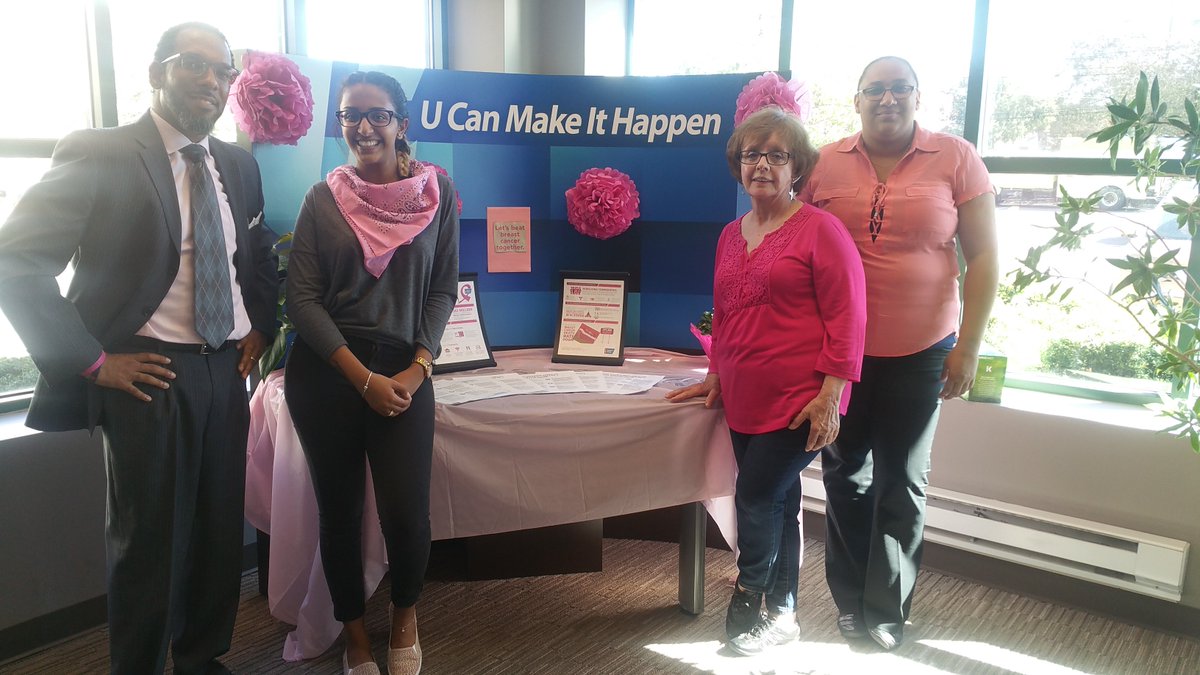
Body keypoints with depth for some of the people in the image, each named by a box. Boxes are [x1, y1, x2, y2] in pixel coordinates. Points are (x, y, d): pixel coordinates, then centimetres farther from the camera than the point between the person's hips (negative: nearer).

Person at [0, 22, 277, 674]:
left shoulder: (238, 165, 10)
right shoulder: (98, 154, -9)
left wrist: (259, 327, 11)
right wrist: (94, 361, -14)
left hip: (227, 371, 6)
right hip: (149, 375, -5)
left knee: (220, 533, 14)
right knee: (148, 544, 7)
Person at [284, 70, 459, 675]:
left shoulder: (437, 192, 3)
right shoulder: (322, 199, 2)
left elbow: (443, 289, 5)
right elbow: (301, 298, -2)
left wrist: (417, 370, -7)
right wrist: (364, 378, -10)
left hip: (404, 376, 0)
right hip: (326, 374, 1)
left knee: (407, 516, -8)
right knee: (340, 512, 8)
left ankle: (405, 614, 25)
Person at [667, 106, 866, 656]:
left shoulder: (819, 229, -8)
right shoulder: (731, 235, 13)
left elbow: (847, 317, -12)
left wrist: (830, 395, -16)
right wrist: (716, 376, 19)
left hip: (800, 400, -6)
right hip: (745, 400, 6)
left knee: (757, 497, -4)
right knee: (777, 503, 14)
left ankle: (748, 604, 18)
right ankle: (781, 614, 27)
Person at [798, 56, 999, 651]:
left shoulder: (955, 159, -3)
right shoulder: (825, 164, -1)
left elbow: (983, 257, -2)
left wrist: (968, 346, -6)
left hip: (920, 353, -1)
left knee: (902, 482, 10)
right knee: (845, 476, 11)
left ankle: (887, 609, 26)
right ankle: (850, 600, 30)